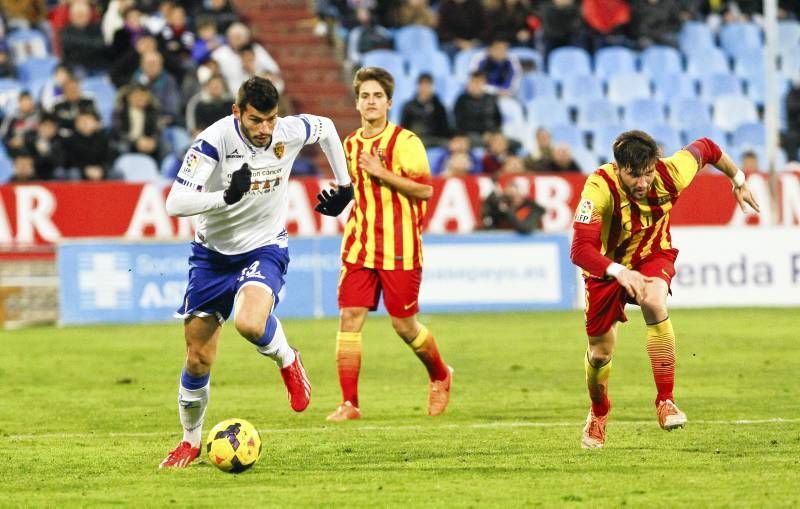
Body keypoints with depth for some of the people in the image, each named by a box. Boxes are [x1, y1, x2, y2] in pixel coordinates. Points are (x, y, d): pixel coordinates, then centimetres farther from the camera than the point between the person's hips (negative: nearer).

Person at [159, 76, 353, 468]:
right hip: (213, 253, 0)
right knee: (198, 358, 2)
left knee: (250, 323, -32)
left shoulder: (289, 132, -15)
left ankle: (287, 361, 2)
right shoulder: (214, 140, -24)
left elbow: (326, 128, 10)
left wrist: (344, 186, 13)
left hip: (264, 248, 0)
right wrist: (227, 196, -42)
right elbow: (175, 203, -29)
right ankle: (191, 441, 25)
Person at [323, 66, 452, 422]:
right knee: (349, 317, -9)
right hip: (360, 247, 5)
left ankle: (440, 376, 32)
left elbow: (425, 189, -14)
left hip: (399, 249, -5)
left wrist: (383, 174, -20)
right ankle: (349, 403, -8)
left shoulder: (405, 142, -8)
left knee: (404, 325, 2)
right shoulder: (351, 144, 12)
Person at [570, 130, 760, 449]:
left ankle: (665, 402, -26)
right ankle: (598, 414, 42)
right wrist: (620, 272, -58)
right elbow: (580, 250, -42)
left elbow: (705, 148, -4)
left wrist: (739, 181, 10)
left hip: (652, 257, 0)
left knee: (655, 303, -34)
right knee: (600, 352, 8)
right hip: (607, 265, 0)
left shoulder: (670, 175, -26)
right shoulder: (600, 189, -35)